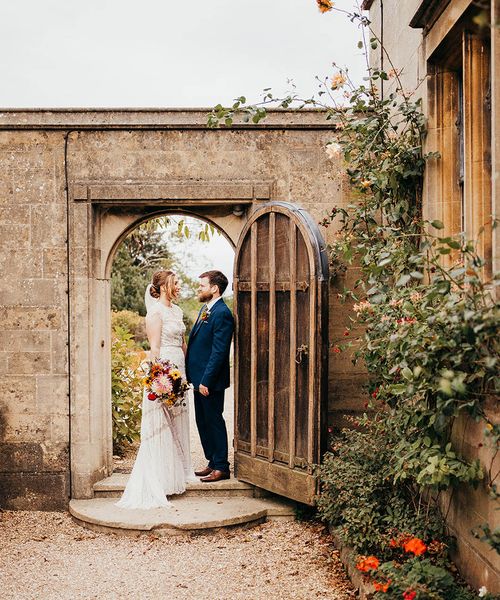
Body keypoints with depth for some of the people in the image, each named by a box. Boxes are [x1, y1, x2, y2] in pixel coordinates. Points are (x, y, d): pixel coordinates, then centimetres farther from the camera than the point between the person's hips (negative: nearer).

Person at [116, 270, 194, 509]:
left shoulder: (176, 310, 15)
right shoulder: (156, 312, -11)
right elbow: (154, 348, -15)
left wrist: (187, 369, 16)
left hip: (179, 368, 9)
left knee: (177, 421, 13)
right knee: (160, 424, -3)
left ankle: (176, 470, 23)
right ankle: (159, 478, 2)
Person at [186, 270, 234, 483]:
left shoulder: (222, 314, -18)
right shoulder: (205, 309, 13)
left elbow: (219, 352, -21)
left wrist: (206, 381, -21)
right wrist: (196, 377, 14)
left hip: (210, 380, -10)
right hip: (200, 377, 10)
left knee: (214, 421, 0)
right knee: (202, 422, 15)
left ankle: (221, 467, 10)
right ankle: (213, 462, 26)